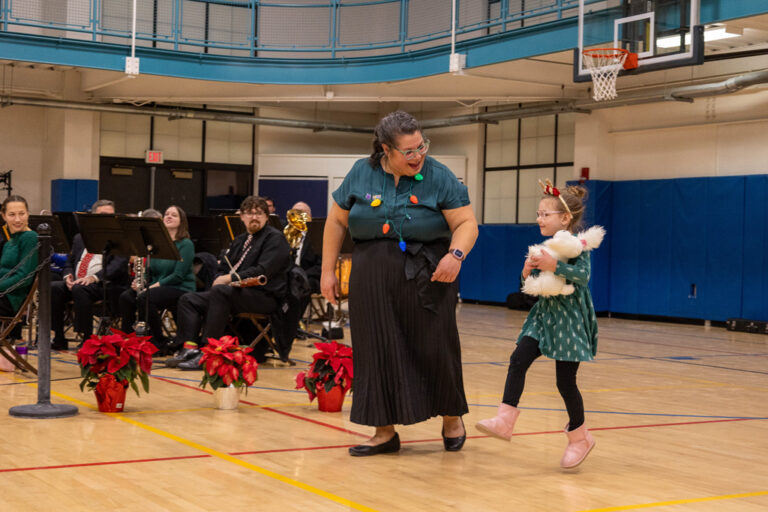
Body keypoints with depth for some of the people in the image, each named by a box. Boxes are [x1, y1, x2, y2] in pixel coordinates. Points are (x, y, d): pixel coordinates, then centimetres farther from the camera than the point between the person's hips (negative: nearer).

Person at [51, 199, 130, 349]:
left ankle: (86, 339, -28)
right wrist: (68, 276, -1)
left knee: (79, 289, -34)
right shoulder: (80, 238, 23)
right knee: (53, 287, -21)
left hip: (105, 286, -6)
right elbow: (69, 262, 24)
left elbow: (118, 265, -10)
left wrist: (95, 277, -26)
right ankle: (59, 340, -18)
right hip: (76, 284, 6)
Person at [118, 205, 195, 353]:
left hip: (180, 289, -6)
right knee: (126, 297, -18)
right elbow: (150, 270, 16)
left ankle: (161, 342, -19)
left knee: (144, 298, -31)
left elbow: (178, 275, -15)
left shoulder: (186, 244, -6)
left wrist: (154, 285, -20)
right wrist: (141, 283, -6)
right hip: (157, 287, 6)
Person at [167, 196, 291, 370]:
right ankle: (190, 348, -18)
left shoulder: (274, 238, -4)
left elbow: (262, 271, -17)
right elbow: (223, 268, 23)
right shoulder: (240, 240, 23)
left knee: (220, 292, -35)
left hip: (265, 295, -9)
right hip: (235, 293, 9)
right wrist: (220, 279, -3)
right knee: (188, 300, -2)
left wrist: (230, 278, -19)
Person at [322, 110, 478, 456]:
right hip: (372, 283, 2)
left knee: (435, 350, 2)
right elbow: (337, 222, 10)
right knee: (378, 354, 4)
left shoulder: (439, 177, -4)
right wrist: (328, 270, 7)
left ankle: (451, 417, 25)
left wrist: (456, 254, -24)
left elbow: (466, 223, -5)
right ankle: (385, 432, 14)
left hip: (426, 280, -2)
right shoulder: (361, 174, 3)